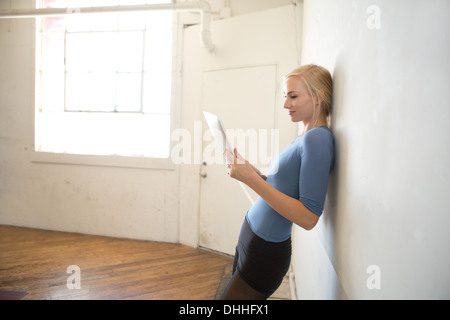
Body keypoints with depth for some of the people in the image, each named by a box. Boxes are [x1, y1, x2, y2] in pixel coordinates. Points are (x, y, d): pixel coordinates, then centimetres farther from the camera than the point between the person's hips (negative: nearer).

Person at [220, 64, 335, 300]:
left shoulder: (318, 139, -19)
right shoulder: (303, 138, 9)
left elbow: (308, 218, -26)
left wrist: (252, 179, -27)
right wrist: (247, 170, 4)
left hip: (265, 251, -9)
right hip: (250, 237, 9)